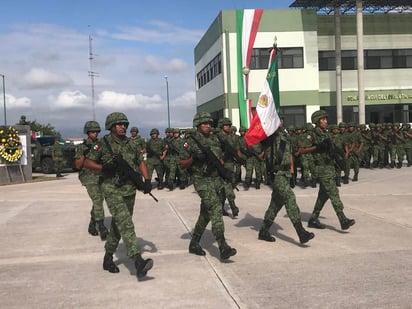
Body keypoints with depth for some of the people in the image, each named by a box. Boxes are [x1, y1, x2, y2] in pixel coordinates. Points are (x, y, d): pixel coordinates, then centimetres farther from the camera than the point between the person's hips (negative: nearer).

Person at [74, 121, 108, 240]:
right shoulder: (82, 147, 0)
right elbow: (77, 166, -3)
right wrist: (84, 155, -17)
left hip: (101, 177, 5)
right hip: (89, 178, -5)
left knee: (98, 201, 11)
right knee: (97, 200, -19)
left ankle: (92, 226, 28)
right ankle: (102, 229, -23)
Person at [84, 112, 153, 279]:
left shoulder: (132, 144, 9)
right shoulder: (103, 144, -4)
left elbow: (141, 162, 13)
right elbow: (88, 162, -1)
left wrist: (146, 180, -2)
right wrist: (104, 167, -18)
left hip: (130, 190, 6)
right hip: (112, 189, -6)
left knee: (118, 225, 15)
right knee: (126, 224, -18)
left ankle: (108, 258, 32)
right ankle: (138, 262, -26)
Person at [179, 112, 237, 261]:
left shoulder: (215, 140, 12)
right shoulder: (191, 142, -5)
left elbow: (220, 159, 22)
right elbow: (182, 164, -3)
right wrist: (193, 158, -20)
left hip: (216, 180, 7)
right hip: (202, 180, -7)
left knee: (205, 213, 13)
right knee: (215, 209, -19)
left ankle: (194, 244, 27)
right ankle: (223, 248, -22)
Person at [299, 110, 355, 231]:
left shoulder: (325, 133, 14)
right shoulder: (313, 135, -10)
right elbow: (301, 150, -14)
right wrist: (317, 147, -20)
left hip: (330, 166, 9)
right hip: (322, 168, -9)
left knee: (323, 195, 12)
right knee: (333, 193, -14)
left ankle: (313, 220, 20)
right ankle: (343, 220, -17)